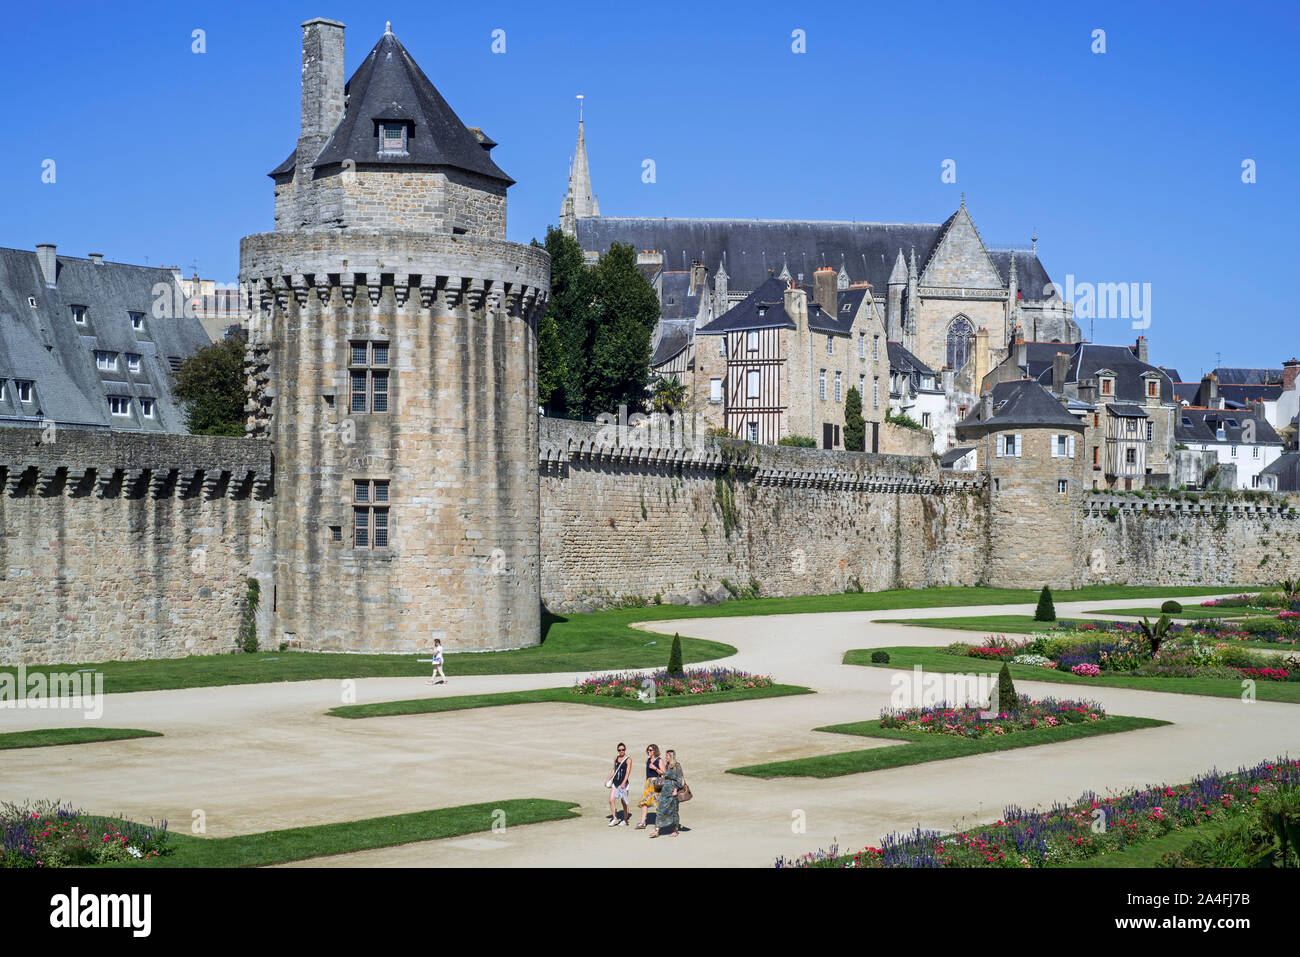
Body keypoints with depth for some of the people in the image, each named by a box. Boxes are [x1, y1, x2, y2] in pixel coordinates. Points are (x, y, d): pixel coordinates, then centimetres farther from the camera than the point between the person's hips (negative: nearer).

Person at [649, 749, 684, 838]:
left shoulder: (677, 766, -8)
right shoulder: (667, 766, 13)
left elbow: (679, 779, -12)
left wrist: (675, 790, -18)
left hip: (673, 790, -7)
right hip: (665, 790, 7)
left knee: (673, 810, 0)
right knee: (661, 809, -1)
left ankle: (676, 830, 13)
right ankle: (657, 830, -5)